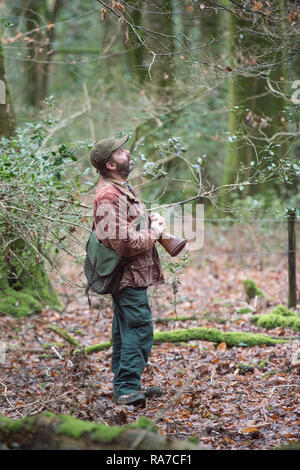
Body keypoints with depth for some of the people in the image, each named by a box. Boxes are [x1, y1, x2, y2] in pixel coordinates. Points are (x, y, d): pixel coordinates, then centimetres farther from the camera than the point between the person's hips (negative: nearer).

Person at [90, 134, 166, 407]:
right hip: (129, 275, -11)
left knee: (126, 332, 16)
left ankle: (124, 387, 24)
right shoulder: (109, 195, -20)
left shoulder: (123, 188, 14)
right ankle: (128, 389, -7)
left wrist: (152, 220, 9)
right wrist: (156, 231, -12)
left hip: (129, 276, 11)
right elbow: (123, 242, -26)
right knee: (139, 331, -10)